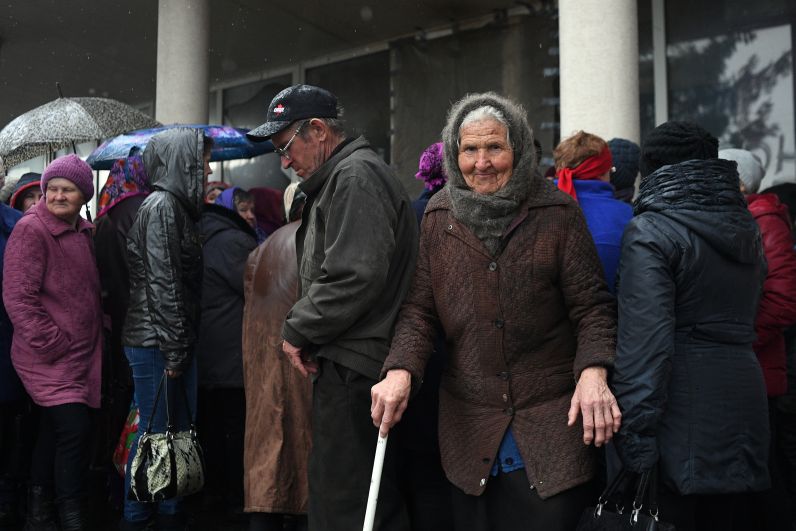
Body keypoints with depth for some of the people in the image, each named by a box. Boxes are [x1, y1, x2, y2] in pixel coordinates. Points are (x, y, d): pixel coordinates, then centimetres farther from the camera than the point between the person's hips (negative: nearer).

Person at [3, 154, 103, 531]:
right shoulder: (31, 230, -12)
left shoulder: (84, 232, 10)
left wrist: (98, 335, 13)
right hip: (49, 358, -7)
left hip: (82, 355, 8)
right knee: (74, 430, -14)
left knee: (54, 432, 15)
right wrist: (54, 344, -18)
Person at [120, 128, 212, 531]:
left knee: (179, 433, 12)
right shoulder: (162, 204, -11)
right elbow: (162, 282, -17)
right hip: (156, 343, -9)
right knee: (156, 434, -2)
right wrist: (174, 350, -17)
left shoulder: (178, 205, 17)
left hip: (177, 342, 9)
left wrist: (182, 345, 15)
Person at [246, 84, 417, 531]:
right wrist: (305, 331, 14)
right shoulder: (339, 178, 22)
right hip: (352, 364, 10)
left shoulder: (356, 176, -10)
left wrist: (298, 330, -10)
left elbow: (355, 276, -21)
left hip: (353, 372, -10)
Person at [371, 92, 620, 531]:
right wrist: (400, 371, -13)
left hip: (551, 423, -2)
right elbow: (419, 308, 4)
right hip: (469, 426, 3)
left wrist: (593, 371, -20)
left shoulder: (557, 212, -3)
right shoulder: (438, 218, 5)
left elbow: (591, 305, -3)